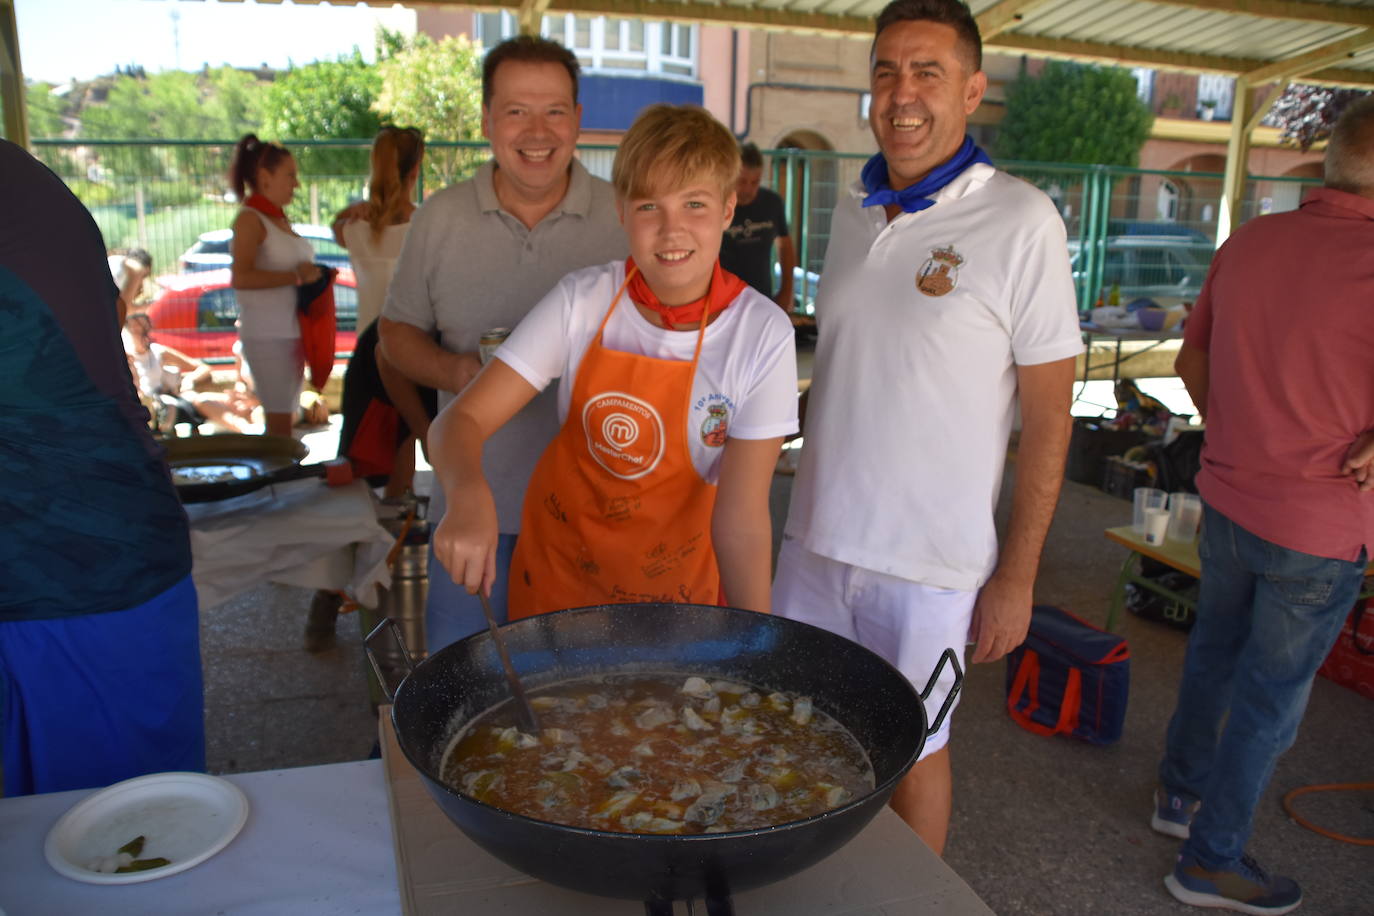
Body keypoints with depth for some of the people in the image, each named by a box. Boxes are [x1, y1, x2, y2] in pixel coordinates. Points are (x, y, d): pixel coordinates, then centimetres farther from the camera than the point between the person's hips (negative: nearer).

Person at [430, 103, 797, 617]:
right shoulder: (581, 302, -13)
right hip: (556, 577, 2)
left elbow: (741, 515, -15)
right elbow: (460, 420, -17)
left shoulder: (761, 335, -17)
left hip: (679, 585, -1)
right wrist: (468, 497, -37)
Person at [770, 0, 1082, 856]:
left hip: (930, 559, -5)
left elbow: (1047, 415, -9)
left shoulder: (1020, 221, -11)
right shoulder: (851, 209, 6)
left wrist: (1017, 575, -10)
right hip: (815, 538, 5)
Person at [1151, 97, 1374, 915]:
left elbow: (1192, 359, 10)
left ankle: (1182, 790, 45)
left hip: (1228, 498, 6)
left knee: (1216, 652, 25)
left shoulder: (1249, 242, -2)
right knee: (1271, 696, 10)